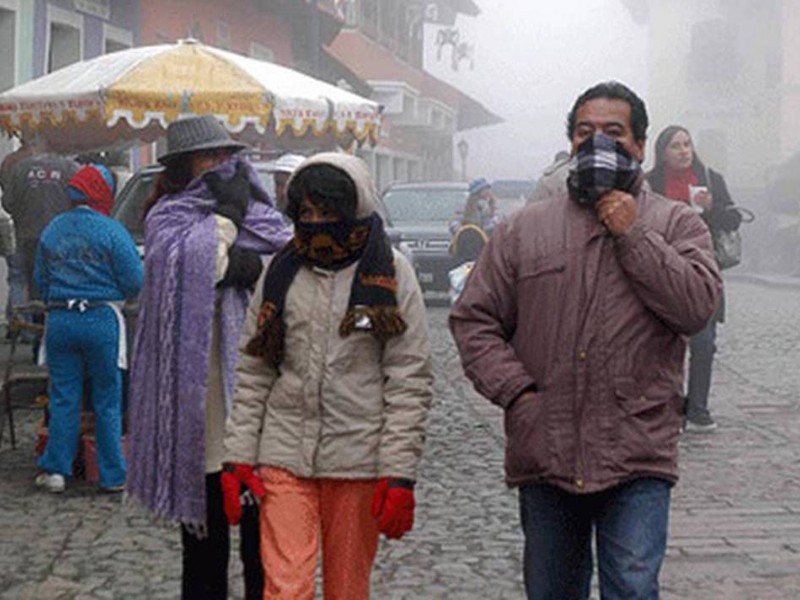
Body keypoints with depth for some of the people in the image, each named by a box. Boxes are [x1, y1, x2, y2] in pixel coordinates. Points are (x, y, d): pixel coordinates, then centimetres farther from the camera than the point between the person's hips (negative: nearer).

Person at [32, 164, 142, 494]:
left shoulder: (52, 230, 7)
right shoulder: (111, 231, -9)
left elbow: (40, 280, 14)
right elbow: (135, 282, -8)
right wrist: (120, 296, 12)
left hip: (59, 321, 4)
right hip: (101, 320, -4)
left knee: (63, 397, 10)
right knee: (107, 401, 5)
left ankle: (55, 468, 9)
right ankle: (113, 475, 10)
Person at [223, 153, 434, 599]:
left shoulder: (390, 273, -2)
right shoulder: (282, 272, 8)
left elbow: (411, 382, -4)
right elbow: (253, 373, 10)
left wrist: (400, 474, -10)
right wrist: (239, 457, 3)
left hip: (358, 459, -2)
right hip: (285, 454, 2)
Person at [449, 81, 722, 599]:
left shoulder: (676, 224, 6)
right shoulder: (526, 228, 10)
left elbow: (698, 305, -10)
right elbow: (474, 319, 8)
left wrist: (633, 235, -11)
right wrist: (516, 392, -5)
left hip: (637, 458, -2)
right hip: (544, 455, 3)